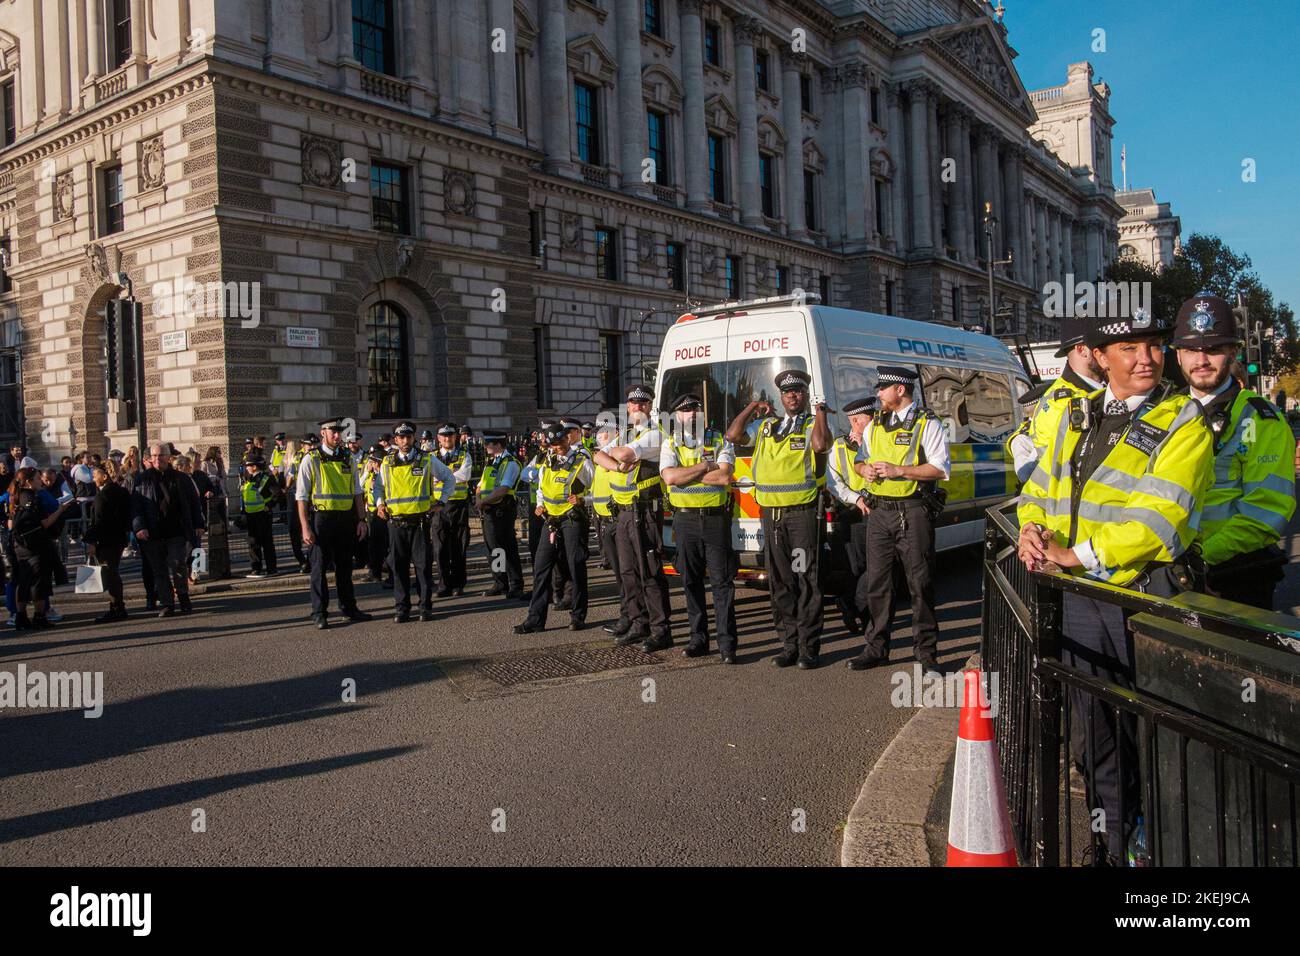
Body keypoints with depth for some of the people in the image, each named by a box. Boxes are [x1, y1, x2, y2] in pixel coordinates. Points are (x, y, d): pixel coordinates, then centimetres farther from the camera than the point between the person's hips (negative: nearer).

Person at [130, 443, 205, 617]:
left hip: (177, 533, -1)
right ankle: (166, 604, 12)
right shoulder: (143, 480, 6)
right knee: (160, 571, 5)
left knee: (176, 565, -10)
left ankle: (183, 596, 11)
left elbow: (194, 502, 12)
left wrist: (199, 525, 5)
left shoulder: (180, 479, 8)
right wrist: (139, 527, -10)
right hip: (153, 535, 1)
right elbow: (135, 505, 2)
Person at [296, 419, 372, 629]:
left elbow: (357, 493, 16)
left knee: (345, 565, 13)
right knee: (319, 566, 0)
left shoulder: (348, 459, 11)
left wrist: (361, 519, 7)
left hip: (346, 519, 4)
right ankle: (319, 613, 8)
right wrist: (305, 528, -12)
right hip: (321, 518, -4)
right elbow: (301, 497, -6)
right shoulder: (311, 460, -3)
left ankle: (349, 607, 24)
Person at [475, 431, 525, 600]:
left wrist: (483, 501, -14)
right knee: (492, 548, 12)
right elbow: (481, 485, 18)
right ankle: (500, 584, 23)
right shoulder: (489, 462, 17)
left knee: (508, 549, -5)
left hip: (502, 511, -8)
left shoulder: (510, 463, -11)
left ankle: (516, 587, 1)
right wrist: (478, 498, -3)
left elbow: (502, 490, -20)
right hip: (488, 511, 9)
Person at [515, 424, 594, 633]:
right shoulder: (546, 465, 12)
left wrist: (582, 500, -16)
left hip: (573, 519, -5)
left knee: (576, 567, 0)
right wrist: (540, 505, 6)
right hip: (551, 520, 5)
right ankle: (536, 618, 6)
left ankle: (578, 616, 12)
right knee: (541, 566, 2)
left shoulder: (582, 461, -2)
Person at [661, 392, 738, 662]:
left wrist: (686, 475, -10)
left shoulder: (720, 441, 4)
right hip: (685, 519, 2)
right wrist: (705, 466, -9)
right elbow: (669, 477, -11)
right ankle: (698, 638, 17)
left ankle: (727, 643, -1)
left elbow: (725, 477, -12)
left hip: (716, 517, -2)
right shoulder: (670, 444, 8)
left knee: (722, 582, -3)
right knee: (691, 581, 7)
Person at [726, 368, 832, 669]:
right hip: (771, 516, 5)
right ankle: (789, 645, 18)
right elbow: (733, 436, 7)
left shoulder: (812, 425, 1)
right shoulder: (765, 426, 17)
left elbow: (820, 444, -21)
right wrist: (752, 407, 10)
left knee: (806, 582, -4)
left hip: (803, 513, -5)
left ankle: (809, 649, 3)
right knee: (780, 584, 9)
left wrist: (820, 411, -9)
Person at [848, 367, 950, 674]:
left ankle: (926, 651, 9)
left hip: (913, 513, -6)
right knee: (877, 582, 8)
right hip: (879, 511, 6)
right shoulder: (874, 425, 16)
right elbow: (860, 460, 24)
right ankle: (876, 647, 18)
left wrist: (899, 470, -17)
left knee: (920, 583, 0)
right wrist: (865, 468, 0)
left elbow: (941, 469, -10)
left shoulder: (927, 424, -3)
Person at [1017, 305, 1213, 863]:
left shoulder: (1183, 423, -7)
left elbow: (1158, 517, -18)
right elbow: (1040, 485, 17)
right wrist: (1033, 529, -4)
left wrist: (1076, 554, -18)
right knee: (1096, 727, 16)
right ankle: (1113, 841, 33)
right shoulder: (1077, 418, 12)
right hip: (1080, 596, 5)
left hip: (1145, 595, -5)